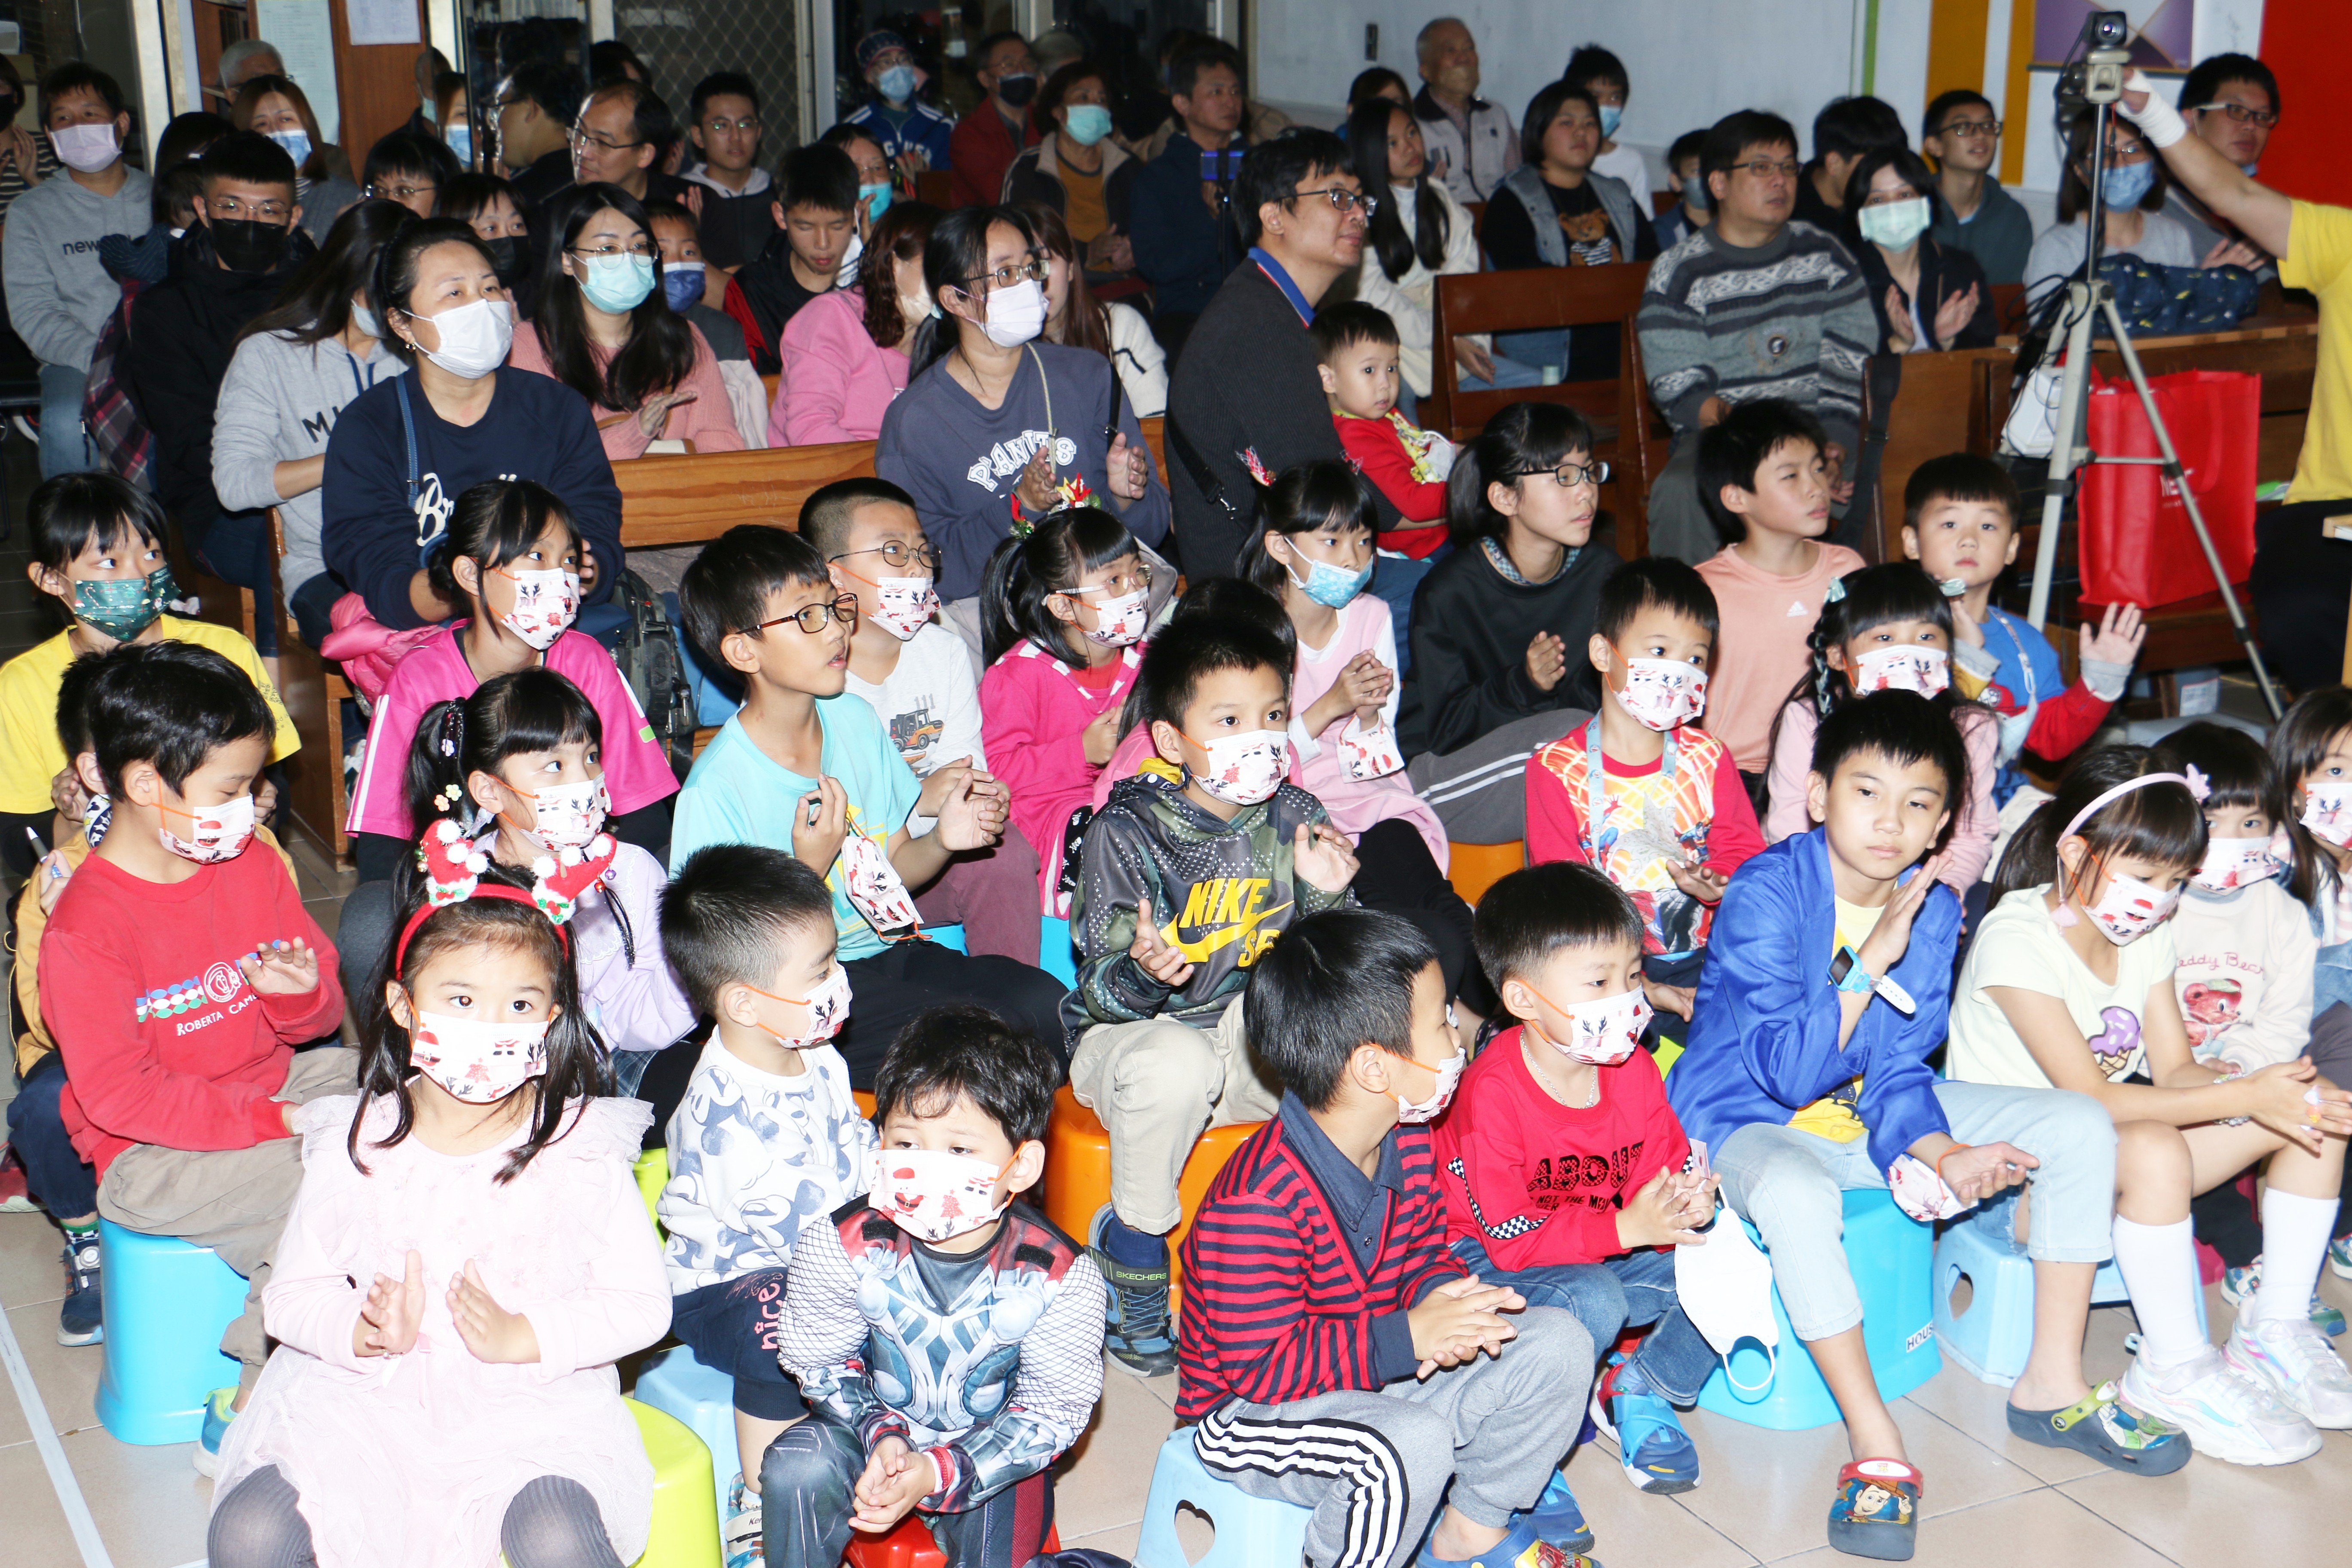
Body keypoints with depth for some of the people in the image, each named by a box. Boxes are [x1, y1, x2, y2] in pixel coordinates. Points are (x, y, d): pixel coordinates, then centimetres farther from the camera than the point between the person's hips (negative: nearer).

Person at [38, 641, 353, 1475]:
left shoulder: (254, 870, 3)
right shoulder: (83, 931, -18)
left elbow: (321, 1019, 11)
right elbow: (117, 1095, -20)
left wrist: (299, 994, -14)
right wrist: (267, 1121, -23)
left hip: (271, 1086, 7)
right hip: (151, 1155, -7)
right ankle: (246, 1415, -10)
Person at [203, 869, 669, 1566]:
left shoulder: (582, 1149, -5)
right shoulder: (352, 1147, 1)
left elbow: (642, 1305, -5)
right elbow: (291, 1296, 3)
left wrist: (520, 1337, -17)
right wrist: (367, 1332, -17)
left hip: (532, 1409, -2)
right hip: (366, 1401, 2)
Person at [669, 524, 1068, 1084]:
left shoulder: (855, 720, 5)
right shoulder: (715, 791, -17)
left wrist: (943, 839, -6)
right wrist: (808, 870, -24)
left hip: (890, 952, 7)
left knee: (1048, 1001, -18)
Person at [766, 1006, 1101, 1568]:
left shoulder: (1060, 1277, -22)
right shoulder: (842, 1246, -18)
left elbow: (1054, 1409, -15)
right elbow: (820, 1360, -4)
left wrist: (938, 1474, -26)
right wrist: (881, 1437, -23)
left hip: (992, 1448, -1)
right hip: (875, 1430, 1)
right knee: (796, 1469, -24)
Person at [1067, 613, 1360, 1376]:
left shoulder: (1295, 818, -2)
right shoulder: (1126, 831, -15)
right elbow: (1108, 989, -17)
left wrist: (1325, 897, -18)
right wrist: (1144, 972, -41)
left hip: (1259, 1031, 4)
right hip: (1133, 1028, -4)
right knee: (1175, 1067, -38)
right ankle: (1131, 1249, -12)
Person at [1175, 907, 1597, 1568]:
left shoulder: (1409, 1143, -2)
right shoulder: (1259, 1202, -31)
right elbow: (1261, 1366, -28)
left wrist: (1449, 1298, -15)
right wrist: (1408, 1338, -30)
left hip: (1373, 1374, 9)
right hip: (1252, 1413, -8)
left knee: (1558, 1343, -2)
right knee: (1414, 1442, -37)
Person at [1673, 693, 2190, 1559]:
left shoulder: (1933, 909, -3)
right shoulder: (1765, 895, -22)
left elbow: (1898, 1074, -2)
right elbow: (1789, 1073, -27)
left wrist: (1944, 1155, -21)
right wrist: (1870, 963, -33)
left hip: (1867, 1114, 7)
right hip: (1748, 1122, -6)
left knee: (2083, 1124, -3)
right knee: (1793, 1193, -43)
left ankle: (2052, 1386, 4)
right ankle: (1877, 1447, -28)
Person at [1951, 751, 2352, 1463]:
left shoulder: (2146, 932, 4)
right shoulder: (2017, 939, -22)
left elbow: (2175, 1071, 0)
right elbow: (2092, 1097, -29)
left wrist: (2276, 1091, -21)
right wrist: (2246, 1095, -32)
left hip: (2101, 1141, 9)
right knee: (2155, 1150, -39)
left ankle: (2276, 1330, 3)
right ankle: (2175, 1371, -22)